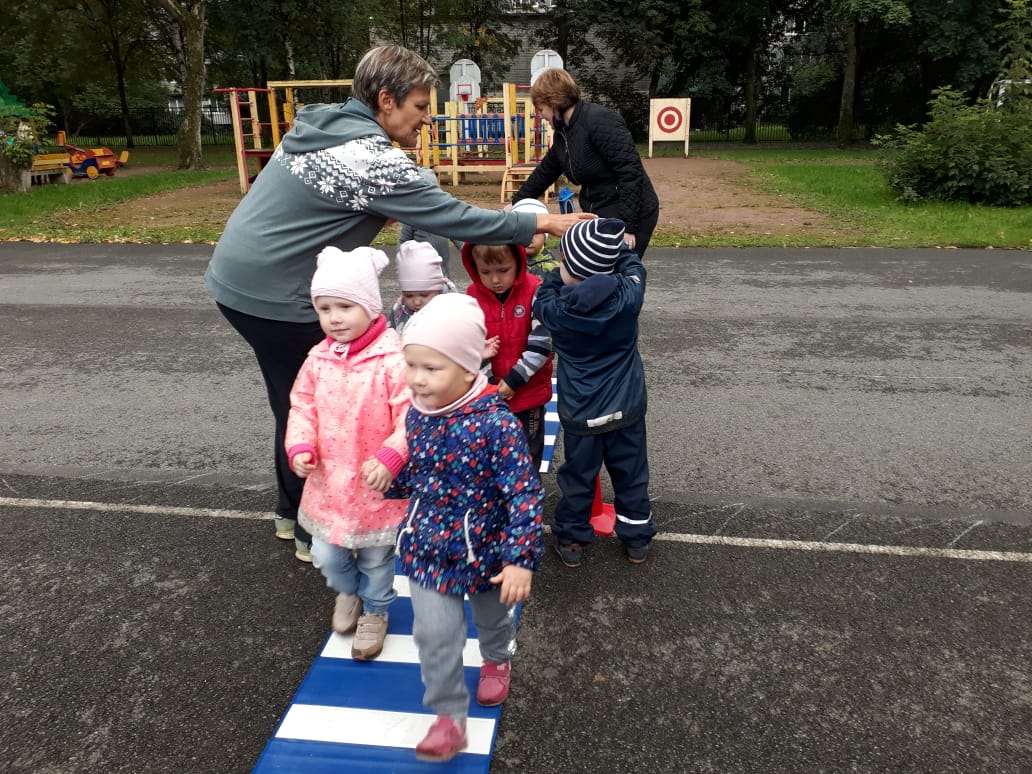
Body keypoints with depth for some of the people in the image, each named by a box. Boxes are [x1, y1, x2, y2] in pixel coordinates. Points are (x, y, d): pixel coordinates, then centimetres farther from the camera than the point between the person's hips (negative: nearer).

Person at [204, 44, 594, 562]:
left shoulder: (319, 124, 8)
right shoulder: (373, 160, -20)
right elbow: (456, 219, -20)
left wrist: (376, 214, 6)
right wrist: (542, 223, -11)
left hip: (234, 278, 9)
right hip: (273, 297, -9)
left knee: (295, 401, 21)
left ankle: (291, 510, 38)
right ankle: (315, 532, 22)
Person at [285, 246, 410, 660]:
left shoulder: (392, 360, -20)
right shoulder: (318, 359, -2)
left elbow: (411, 415, -22)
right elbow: (302, 406, 6)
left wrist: (390, 457, -33)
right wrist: (300, 447, -10)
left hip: (376, 484, -4)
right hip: (328, 481, 5)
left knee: (376, 558, 16)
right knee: (326, 555, 15)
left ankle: (374, 611, 45)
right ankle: (348, 591, 49)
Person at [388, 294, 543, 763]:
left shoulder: (495, 423, -29)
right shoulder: (417, 414, -11)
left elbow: (524, 494, -27)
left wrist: (522, 559, -28)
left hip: (484, 551, -3)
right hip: (428, 551, 3)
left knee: (492, 618, 25)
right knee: (434, 634, 1)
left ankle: (497, 660, 58)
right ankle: (449, 717, 22)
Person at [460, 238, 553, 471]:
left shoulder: (535, 291, -17)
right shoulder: (472, 295, -6)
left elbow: (541, 344, -17)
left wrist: (515, 380, -18)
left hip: (529, 390, -3)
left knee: (528, 450, 16)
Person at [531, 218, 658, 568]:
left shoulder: (557, 311, -19)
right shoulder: (628, 296, -17)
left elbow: (544, 294, 4)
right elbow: (632, 265, 4)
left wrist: (563, 272, 6)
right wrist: (615, 245, 15)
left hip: (580, 413, -1)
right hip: (627, 407, 1)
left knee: (578, 475, 15)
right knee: (631, 473, 16)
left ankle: (571, 539, 30)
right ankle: (637, 538, 32)